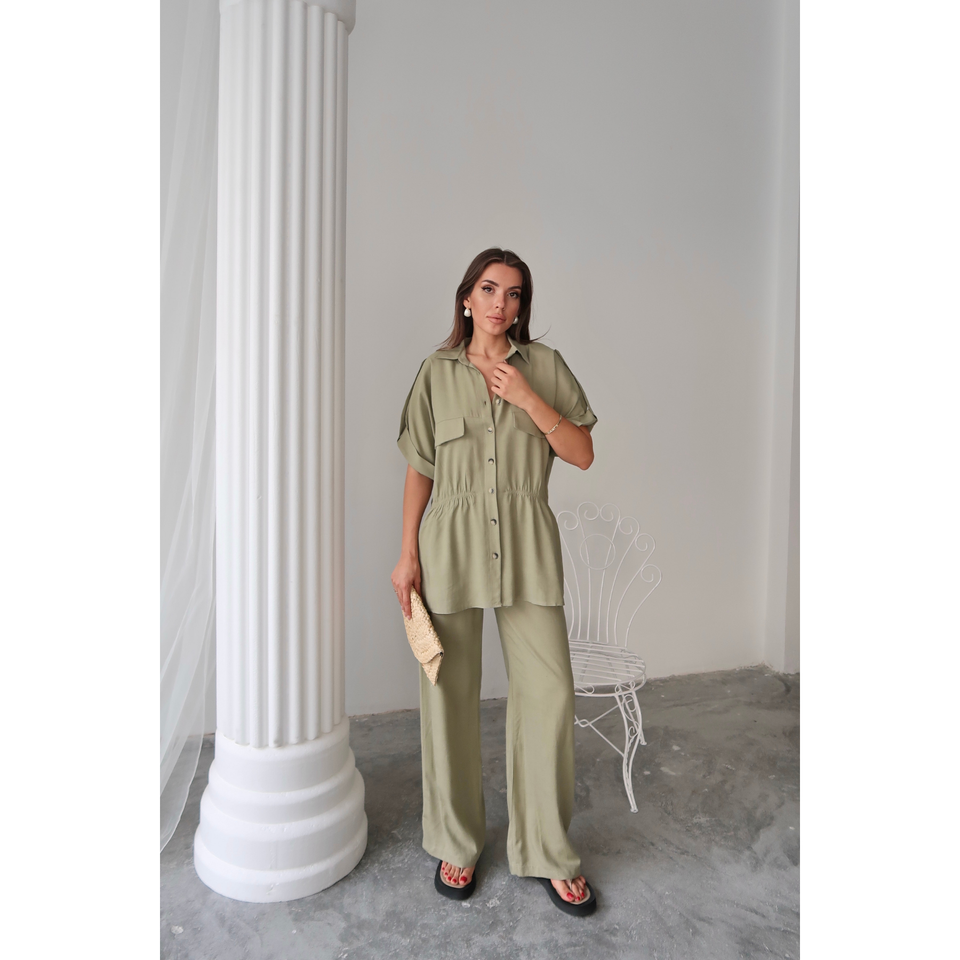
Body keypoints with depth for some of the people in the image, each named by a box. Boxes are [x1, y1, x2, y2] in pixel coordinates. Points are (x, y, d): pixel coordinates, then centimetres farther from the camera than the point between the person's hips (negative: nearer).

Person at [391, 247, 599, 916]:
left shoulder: (544, 365, 6)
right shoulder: (437, 372, 6)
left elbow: (582, 454, 0)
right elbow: (419, 470, 6)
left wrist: (527, 398, -11)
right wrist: (407, 554, 1)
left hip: (527, 545, 0)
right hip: (451, 543, 0)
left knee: (549, 691, 0)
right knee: (451, 696, 7)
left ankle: (548, 851, 22)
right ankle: (457, 843, 29)